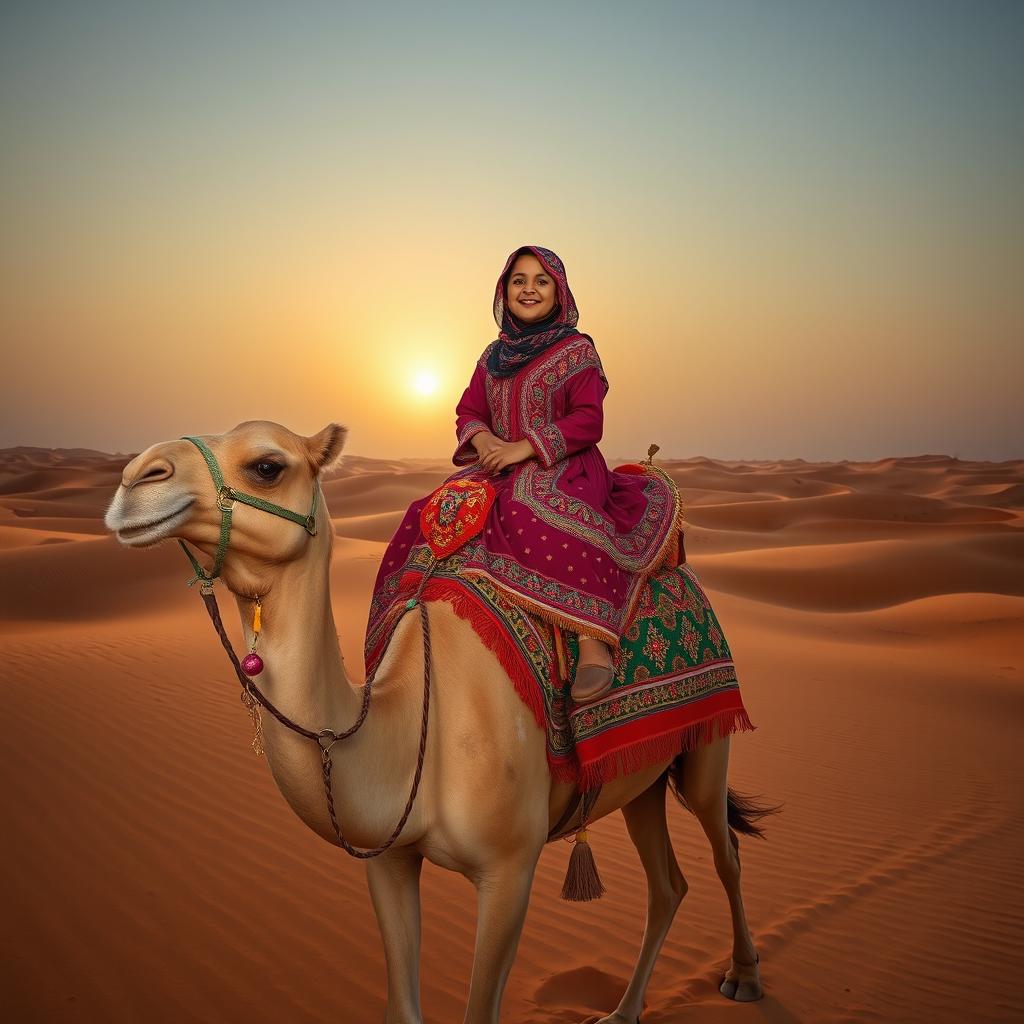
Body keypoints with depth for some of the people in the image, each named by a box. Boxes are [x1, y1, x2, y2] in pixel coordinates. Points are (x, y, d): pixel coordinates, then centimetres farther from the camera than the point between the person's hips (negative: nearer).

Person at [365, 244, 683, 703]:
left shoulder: (578, 349, 1)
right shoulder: (493, 356, 18)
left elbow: (588, 421, -9)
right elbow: (468, 413, 15)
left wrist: (525, 446, -18)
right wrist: (481, 439, -10)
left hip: (565, 469, -6)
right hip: (499, 471, 6)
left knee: (548, 518, -40)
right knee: (426, 523, -13)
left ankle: (594, 637, -47)